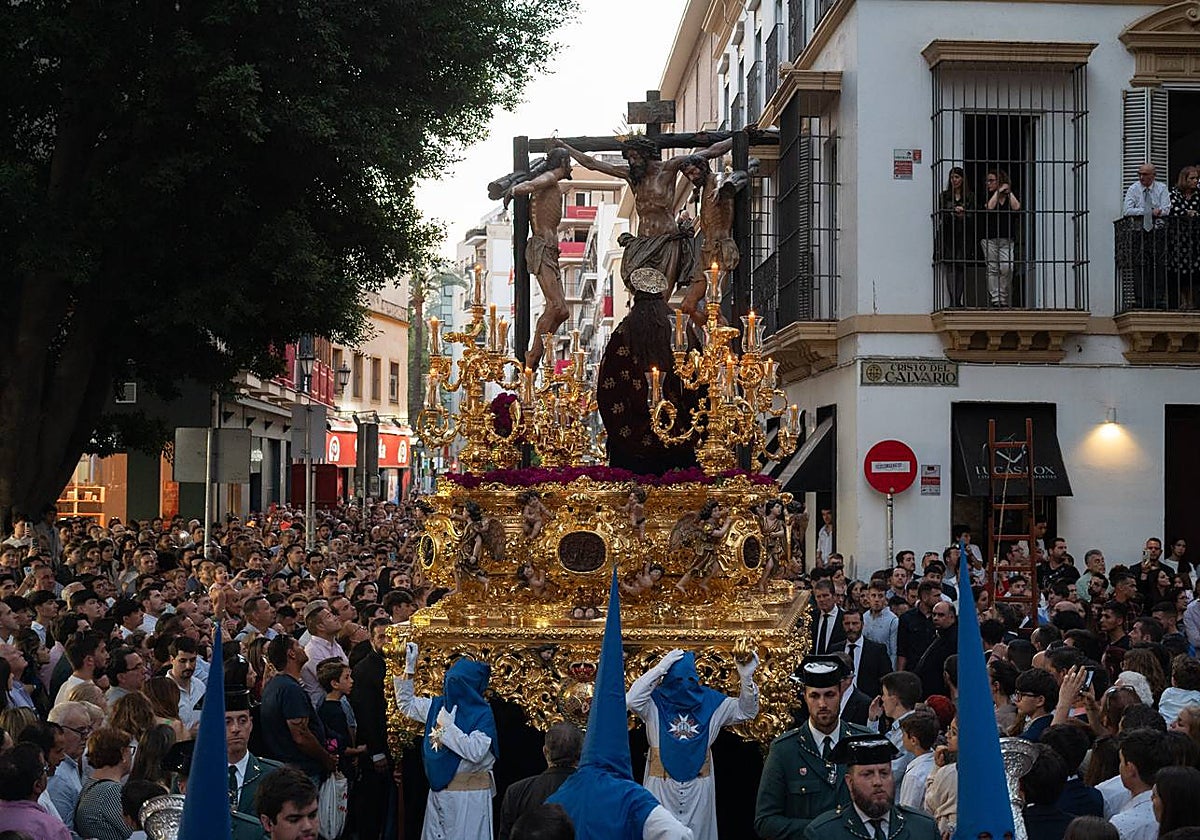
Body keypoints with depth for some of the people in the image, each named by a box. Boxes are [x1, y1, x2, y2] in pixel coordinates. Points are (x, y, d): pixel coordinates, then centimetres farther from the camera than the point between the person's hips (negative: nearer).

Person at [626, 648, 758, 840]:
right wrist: (659, 668, -25)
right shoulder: (655, 701, -5)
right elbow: (632, 700, -24)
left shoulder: (709, 701, 4)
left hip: (698, 789, 3)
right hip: (662, 788, -3)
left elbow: (746, 711, 6)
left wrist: (746, 679, -13)